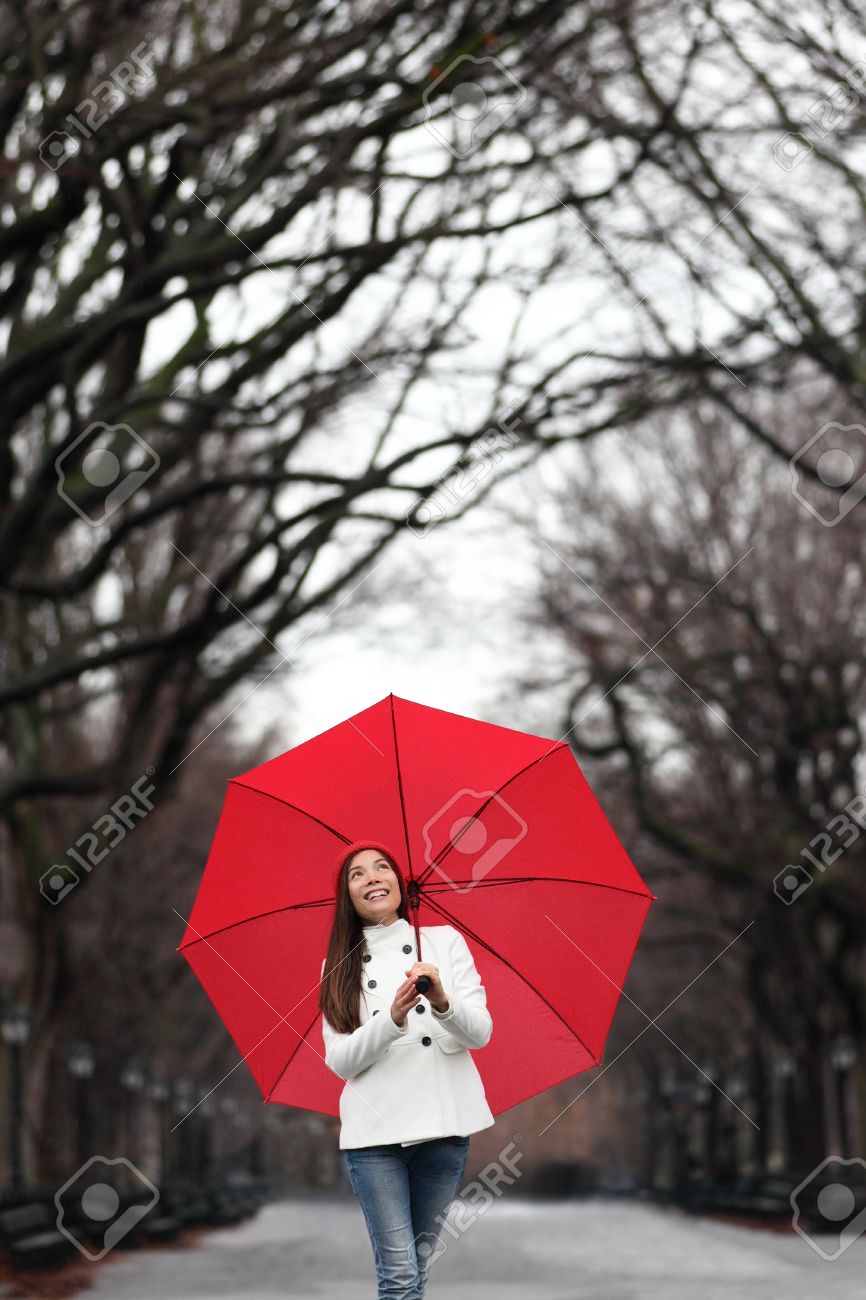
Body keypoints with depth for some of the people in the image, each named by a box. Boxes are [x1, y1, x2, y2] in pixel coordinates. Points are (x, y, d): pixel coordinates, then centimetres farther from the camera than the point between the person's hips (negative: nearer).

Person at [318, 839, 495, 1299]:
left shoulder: (444, 941, 8)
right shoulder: (338, 967, 8)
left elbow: (480, 1033, -1)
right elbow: (340, 1061, -2)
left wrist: (442, 1002, -23)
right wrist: (393, 1019, -19)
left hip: (443, 1123, 1)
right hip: (373, 1129, -1)